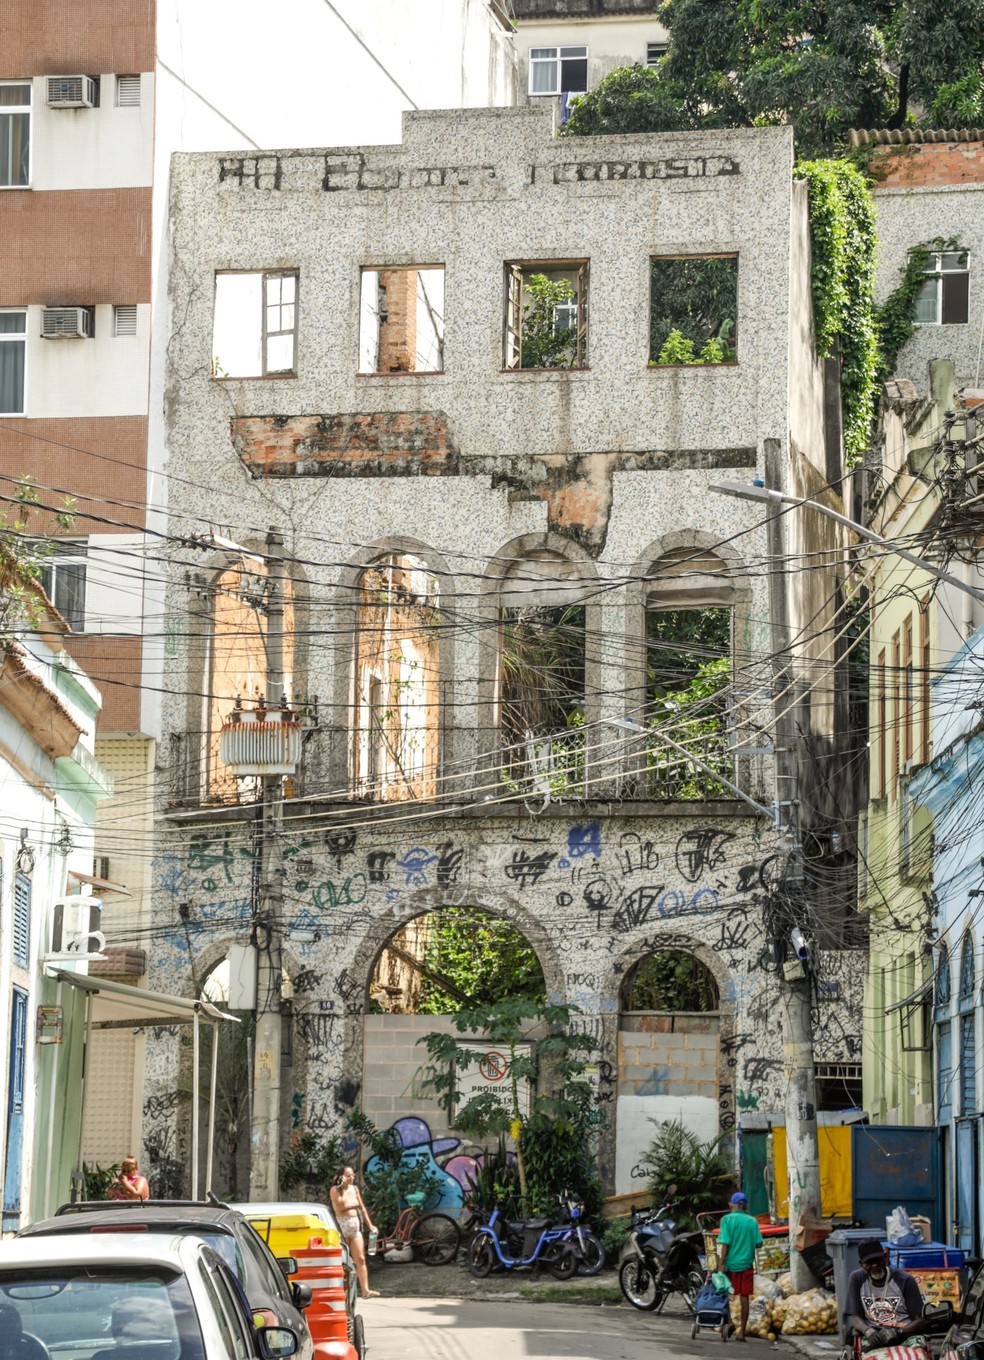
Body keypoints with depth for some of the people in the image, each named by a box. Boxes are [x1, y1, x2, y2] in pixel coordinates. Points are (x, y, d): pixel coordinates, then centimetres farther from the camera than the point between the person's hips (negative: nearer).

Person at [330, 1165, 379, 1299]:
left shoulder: (354, 1189, 14)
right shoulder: (335, 1190, -2)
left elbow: (362, 1208, 18)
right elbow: (339, 1205, -17)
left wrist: (370, 1225, 16)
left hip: (355, 1225, 5)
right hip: (341, 1225, -5)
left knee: (360, 1259, -2)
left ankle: (365, 1290, -7)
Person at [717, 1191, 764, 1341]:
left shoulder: (727, 1219, -6)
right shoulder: (752, 1221, 1)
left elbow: (724, 1243, -13)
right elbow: (759, 1243, 0)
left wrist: (721, 1264, -13)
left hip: (730, 1263, -2)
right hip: (746, 1264, 2)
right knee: (744, 1297, 7)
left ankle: (728, 1322, -12)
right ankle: (742, 1331, 7)